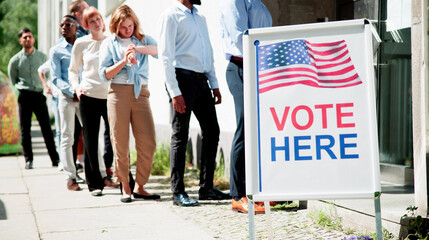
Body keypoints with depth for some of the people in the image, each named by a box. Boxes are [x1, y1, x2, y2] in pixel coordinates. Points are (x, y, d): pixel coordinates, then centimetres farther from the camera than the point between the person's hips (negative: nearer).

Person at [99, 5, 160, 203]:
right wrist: (124, 61, -11)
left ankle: (139, 187, 6)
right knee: (121, 144, -2)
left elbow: (159, 49, -6)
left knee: (148, 142, -5)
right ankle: (125, 187, 10)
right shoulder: (109, 44, 11)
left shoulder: (143, 40, 14)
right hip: (119, 93, -2)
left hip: (140, 93, 2)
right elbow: (104, 73, 3)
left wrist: (137, 49, -18)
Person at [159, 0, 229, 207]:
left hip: (201, 79, 8)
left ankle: (206, 188, 15)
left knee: (211, 131, 7)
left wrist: (214, 85, 14)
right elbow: (166, 55, -11)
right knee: (180, 136, -4)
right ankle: (178, 192, 0)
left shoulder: (200, 18, 19)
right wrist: (175, 92, -18)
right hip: (183, 77, -8)